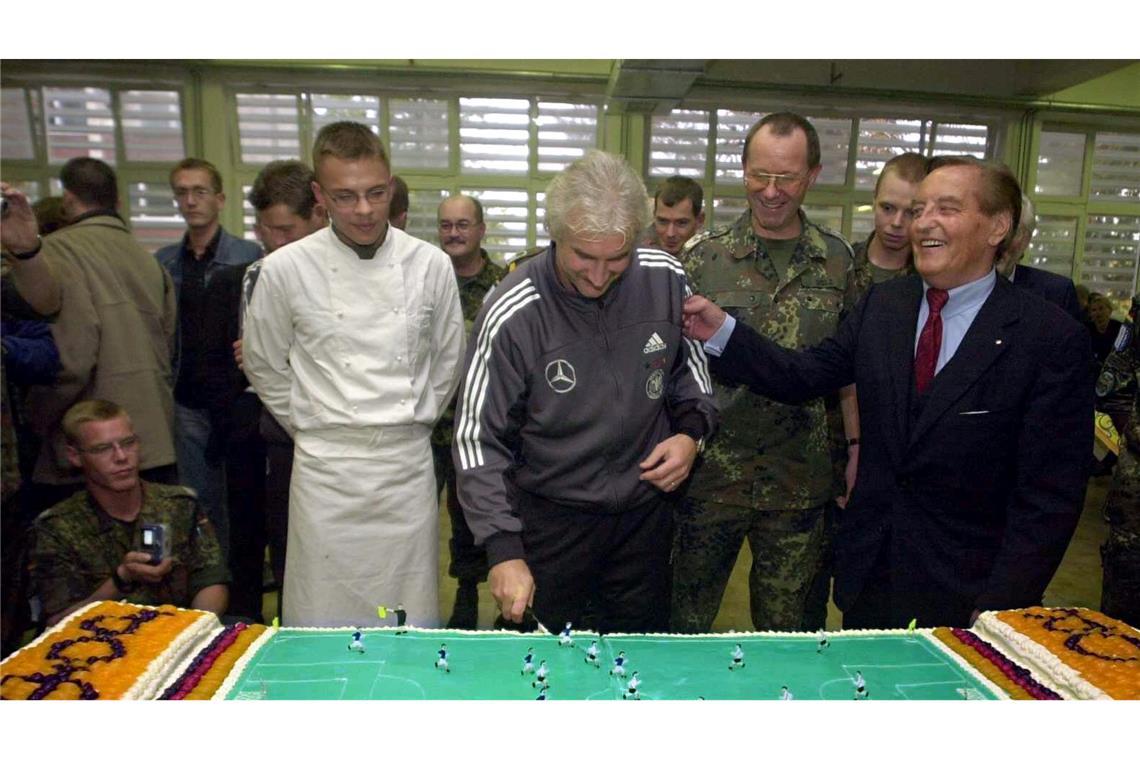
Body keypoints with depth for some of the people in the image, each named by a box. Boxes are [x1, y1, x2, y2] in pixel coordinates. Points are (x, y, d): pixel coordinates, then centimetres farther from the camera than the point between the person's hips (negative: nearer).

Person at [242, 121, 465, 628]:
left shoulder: (430, 265, -2)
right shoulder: (285, 270, -5)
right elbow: (265, 366, 8)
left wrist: (414, 421, 10)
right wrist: (312, 429, 8)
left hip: (408, 461, 1)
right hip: (326, 466, -1)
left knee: (412, 614, 10)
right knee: (323, 619, 9)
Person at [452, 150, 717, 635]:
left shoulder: (666, 279, -10)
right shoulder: (512, 315, -21)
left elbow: (689, 363, 10)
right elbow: (478, 439, -15)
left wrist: (692, 430, -8)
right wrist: (503, 549, -21)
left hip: (646, 510, 4)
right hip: (550, 519, -3)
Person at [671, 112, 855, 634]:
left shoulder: (837, 260, 4)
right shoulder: (703, 258, -3)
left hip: (799, 479, 2)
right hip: (711, 471, -1)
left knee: (785, 625, 16)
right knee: (687, 620, 12)